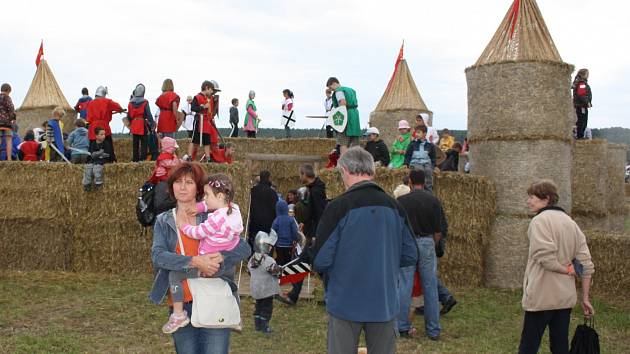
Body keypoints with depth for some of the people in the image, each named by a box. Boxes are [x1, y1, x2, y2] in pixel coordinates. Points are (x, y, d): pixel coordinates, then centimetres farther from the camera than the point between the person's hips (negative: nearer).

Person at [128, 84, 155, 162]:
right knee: (144, 144, 1)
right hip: (143, 126, -4)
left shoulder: (131, 103, 3)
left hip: (134, 126, 4)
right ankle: (143, 159, -5)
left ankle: (135, 159, 15)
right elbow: (148, 115, -12)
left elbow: (129, 115, 9)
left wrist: (130, 124, 23)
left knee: (135, 144, 12)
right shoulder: (145, 103, -10)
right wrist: (152, 124, -6)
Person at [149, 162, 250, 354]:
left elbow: (244, 248, -4)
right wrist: (195, 262, -22)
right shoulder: (163, 221, 8)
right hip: (180, 304, 2)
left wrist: (220, 259, -22)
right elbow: (157, 255, -10)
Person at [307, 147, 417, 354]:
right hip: (385, 304, 4)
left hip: (345, 304, -4)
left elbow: (320, 261, -14)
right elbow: (410, 257, 5)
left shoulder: (339, 207, -13)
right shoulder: (394, 207, 0)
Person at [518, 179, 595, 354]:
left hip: (542, 296, -7)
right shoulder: (571, 223, 11)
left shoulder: (540, 220, -11)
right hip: (566, 297, 7)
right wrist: (585, 298, 12)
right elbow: (587, 265, 9)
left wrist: (567, 270, -5)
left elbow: (546, 258, -24)